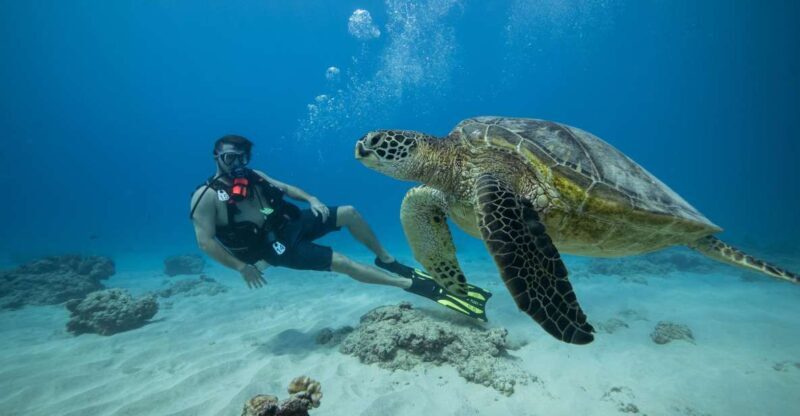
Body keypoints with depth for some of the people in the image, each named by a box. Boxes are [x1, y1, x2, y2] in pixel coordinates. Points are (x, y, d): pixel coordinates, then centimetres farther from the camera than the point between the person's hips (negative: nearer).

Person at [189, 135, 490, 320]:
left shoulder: (253, 176, 11)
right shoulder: (206, 196, -9)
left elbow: (286, 188, 15)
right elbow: (205, 241, -16)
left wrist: (310, 199, -5)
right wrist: (242, 267, -20)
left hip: (293, 223, 7)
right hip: (278, 248, -7)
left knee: (349, 213, -6)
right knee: (342, 263, -21)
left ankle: (386, 260, 12)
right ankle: (416, 285, -22)